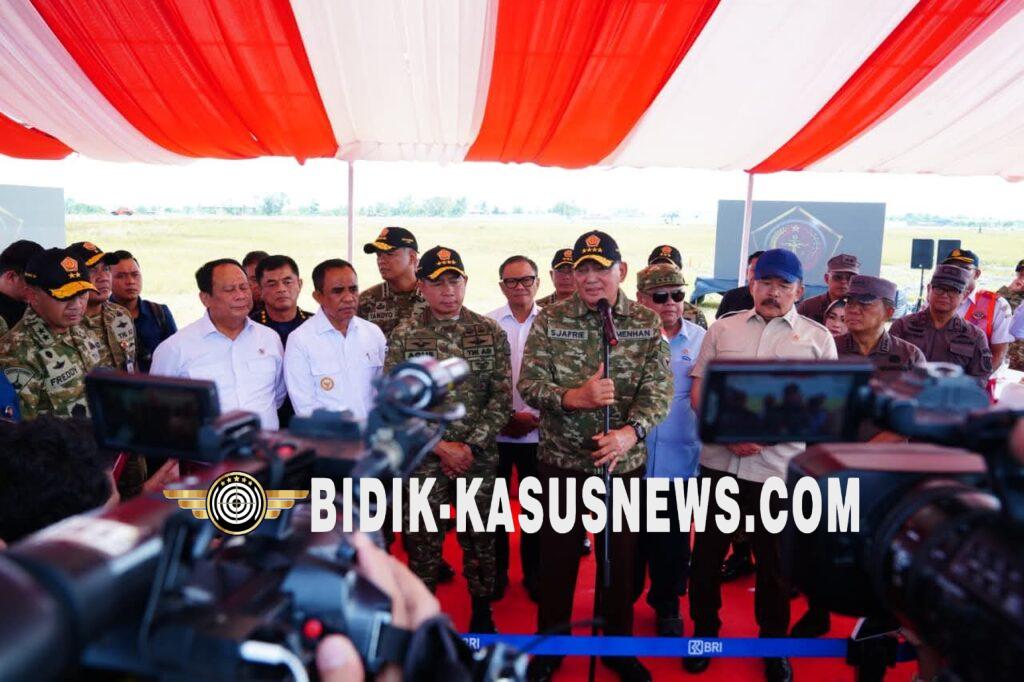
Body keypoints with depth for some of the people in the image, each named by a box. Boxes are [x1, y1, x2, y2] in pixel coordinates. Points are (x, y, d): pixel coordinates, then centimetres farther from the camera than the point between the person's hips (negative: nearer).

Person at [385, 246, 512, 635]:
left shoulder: (491, 332, 0)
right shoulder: (404, 336, -3)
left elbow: (502, 398, -1)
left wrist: (470, 447, -10)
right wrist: (441, 448, -12)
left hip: (479, 459, 1)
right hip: (423, 461, -1)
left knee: (480, 540, 13)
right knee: (423, 543, 8)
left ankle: (482, 615, 33)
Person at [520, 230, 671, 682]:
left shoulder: (648, 324, -2)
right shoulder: (549, 321, -4)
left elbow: (658, 390, -9)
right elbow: (529, 384, -9)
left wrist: (630, 431, -27)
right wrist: (573, 396, -28)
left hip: (624, 462, 1)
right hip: (561, 460, 0)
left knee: (620, 556, 15)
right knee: (557, 555, 13)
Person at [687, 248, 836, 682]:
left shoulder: (817, 338, 3)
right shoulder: (722, 329, 8)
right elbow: (698, 390, 6)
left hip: (778, 468, -1)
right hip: (719, 461, 2)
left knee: (774, 560, 12)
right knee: (707, 551, 12)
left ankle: (773, 642, 32)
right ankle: (704, 630, 31)